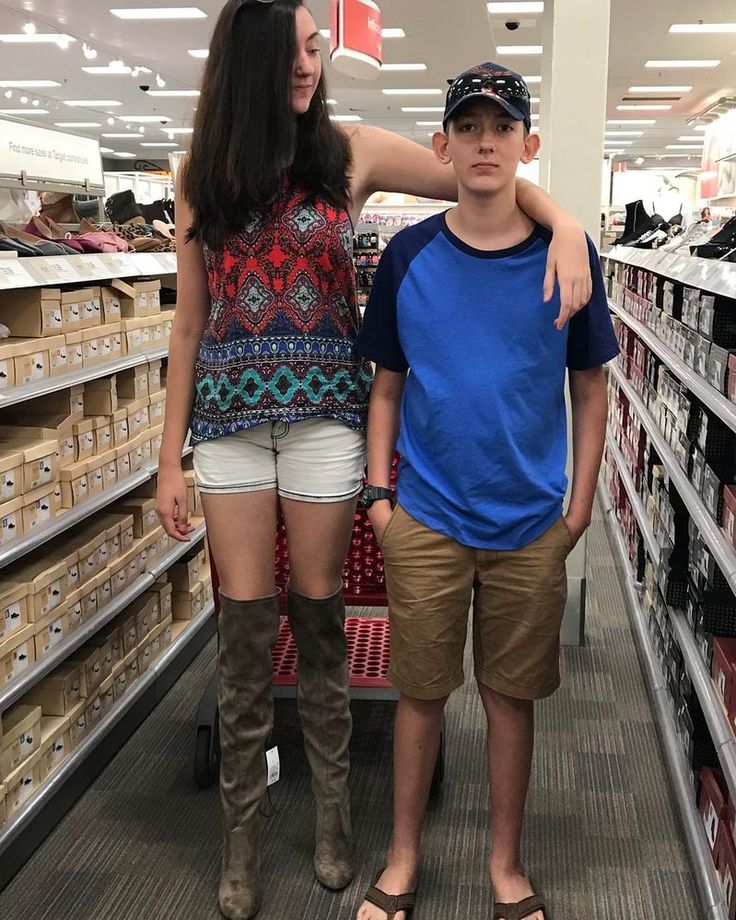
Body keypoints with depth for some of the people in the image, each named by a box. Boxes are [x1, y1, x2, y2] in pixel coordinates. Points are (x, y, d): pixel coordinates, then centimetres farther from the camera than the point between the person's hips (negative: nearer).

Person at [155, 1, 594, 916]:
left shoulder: (352, 154, 1)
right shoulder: (202, 178, 6)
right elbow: (190, 323, 7)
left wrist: (564, 225, -19)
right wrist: (170, 457, 5)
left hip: (325, 411, -1)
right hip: (230, 415, 2)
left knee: (318, 616, 6)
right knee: (244, 625, 5)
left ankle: (331, 813, 26)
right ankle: (240, 837, 20)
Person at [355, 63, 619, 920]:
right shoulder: (408, 256, -1)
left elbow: (590, 385, 4)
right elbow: (386, 384, 5)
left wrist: (581, 502, 1)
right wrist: (378, 492, 0)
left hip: (531, 525, 0)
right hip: (426, 519, 0)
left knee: (511, 694, 12)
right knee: (421, 691, 11)